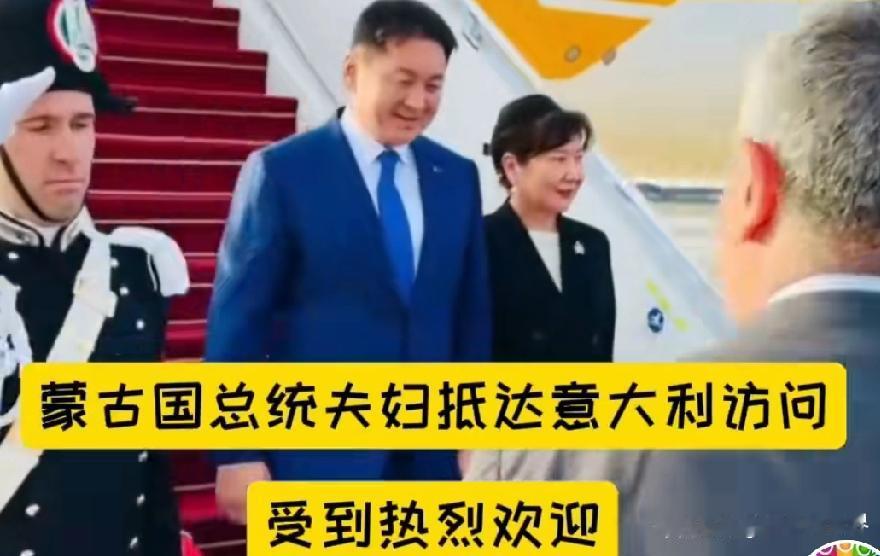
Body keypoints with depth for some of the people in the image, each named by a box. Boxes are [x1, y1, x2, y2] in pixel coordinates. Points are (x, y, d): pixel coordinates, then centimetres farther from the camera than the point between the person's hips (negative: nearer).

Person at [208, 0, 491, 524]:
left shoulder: (458, 176, 8)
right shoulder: (281, 171, -6)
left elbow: (472, 311, 12)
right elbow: (238, 319, -7)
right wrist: (238, 453, -10)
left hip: (431, 453, 5)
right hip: (316, 454, -4)